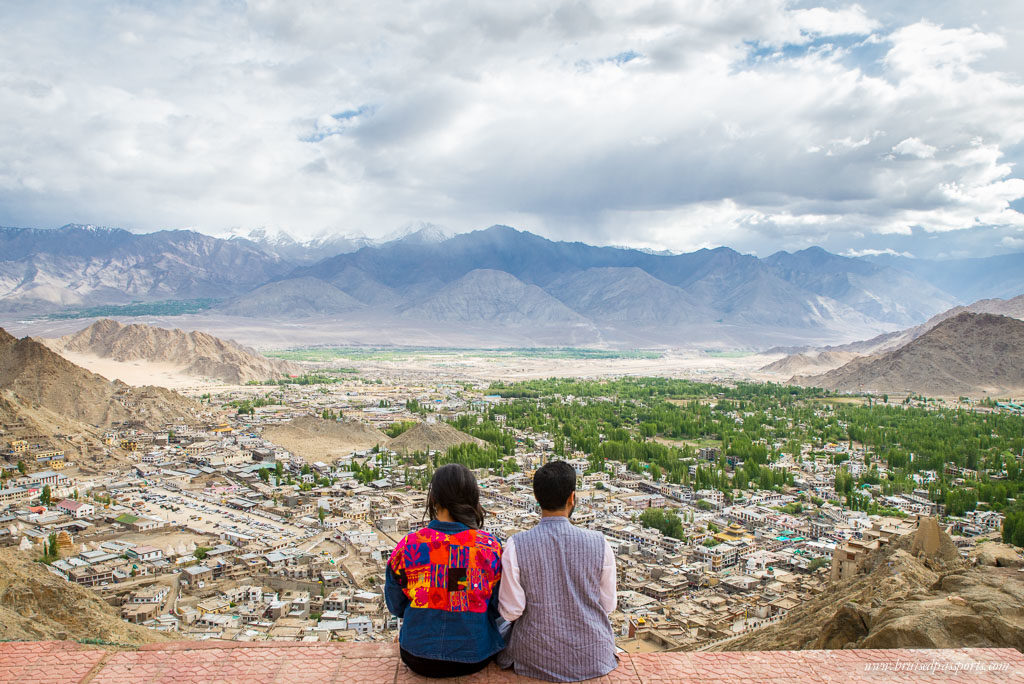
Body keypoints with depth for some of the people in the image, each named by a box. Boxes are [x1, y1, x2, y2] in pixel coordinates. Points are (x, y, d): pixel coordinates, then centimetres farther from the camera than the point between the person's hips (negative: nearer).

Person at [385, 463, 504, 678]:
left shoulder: (407, 546, -15)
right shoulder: (490, 546, -15)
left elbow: (395, 606, -2)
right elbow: (498, 608, -4)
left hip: (418, 659, 1)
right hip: (475, 659, 0)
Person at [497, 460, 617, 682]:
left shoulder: (516, 546, -19)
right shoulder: (599, 544, -15)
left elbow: (510, 611, -14)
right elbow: (608, 605, -4)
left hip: (535, 661, -1)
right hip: (593, 661, 1)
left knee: (504, 628, 31)